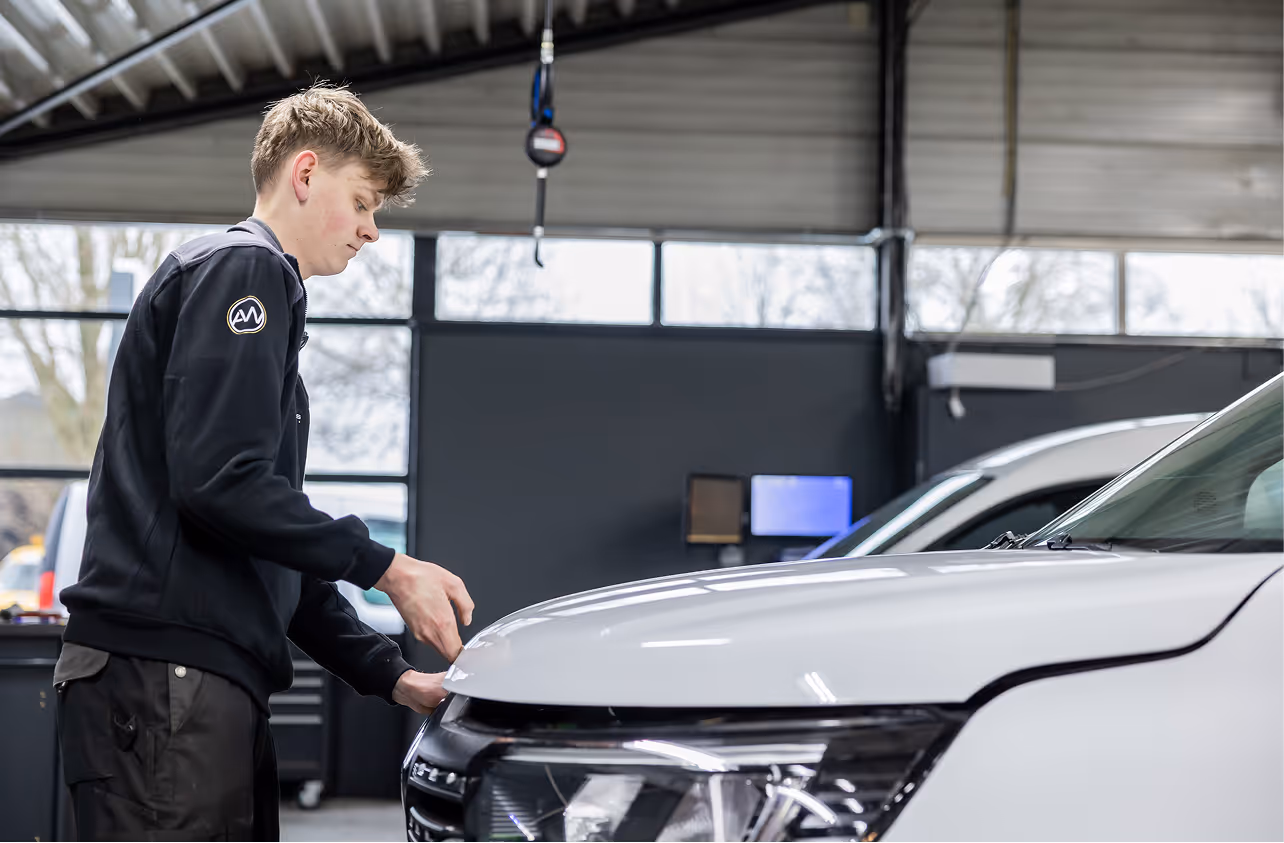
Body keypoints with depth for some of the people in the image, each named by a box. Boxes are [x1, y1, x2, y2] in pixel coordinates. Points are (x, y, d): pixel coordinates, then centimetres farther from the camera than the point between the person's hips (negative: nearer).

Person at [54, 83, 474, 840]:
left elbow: (279, 551, 28)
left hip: (213, 689, 10)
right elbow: (220, 484, -18)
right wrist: (387, 569, -10)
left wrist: (390, 675, 21)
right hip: (166, 678, -10)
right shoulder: (245, 269, -3)